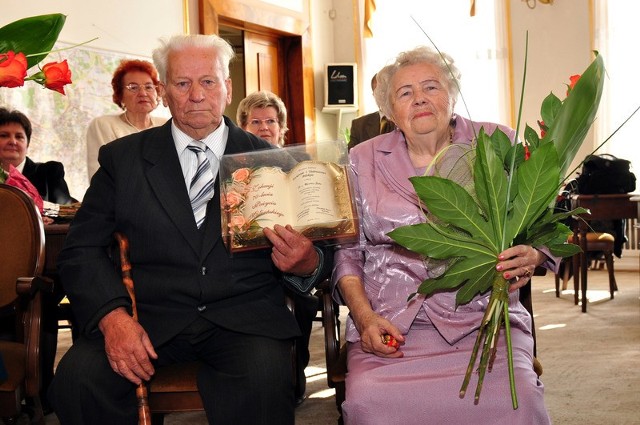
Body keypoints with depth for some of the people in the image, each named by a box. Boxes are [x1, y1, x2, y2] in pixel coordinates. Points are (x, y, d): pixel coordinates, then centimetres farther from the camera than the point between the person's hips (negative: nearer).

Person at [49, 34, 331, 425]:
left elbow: (321, 252, 9)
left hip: (245, 317, -1)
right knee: (77, 378, -26)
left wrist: (306, 260, -17)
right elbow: (82, 249, 6)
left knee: (263, 381, -33)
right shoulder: (122, 158, 11)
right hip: (151, 316, 1)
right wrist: (113, 315, -13)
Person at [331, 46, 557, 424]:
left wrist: (530, 258, -12)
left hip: (484, 321, 0)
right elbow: (347, 249, 12)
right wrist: (364, 315, -4)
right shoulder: (363, 161, 13)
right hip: (390, 327, 1)